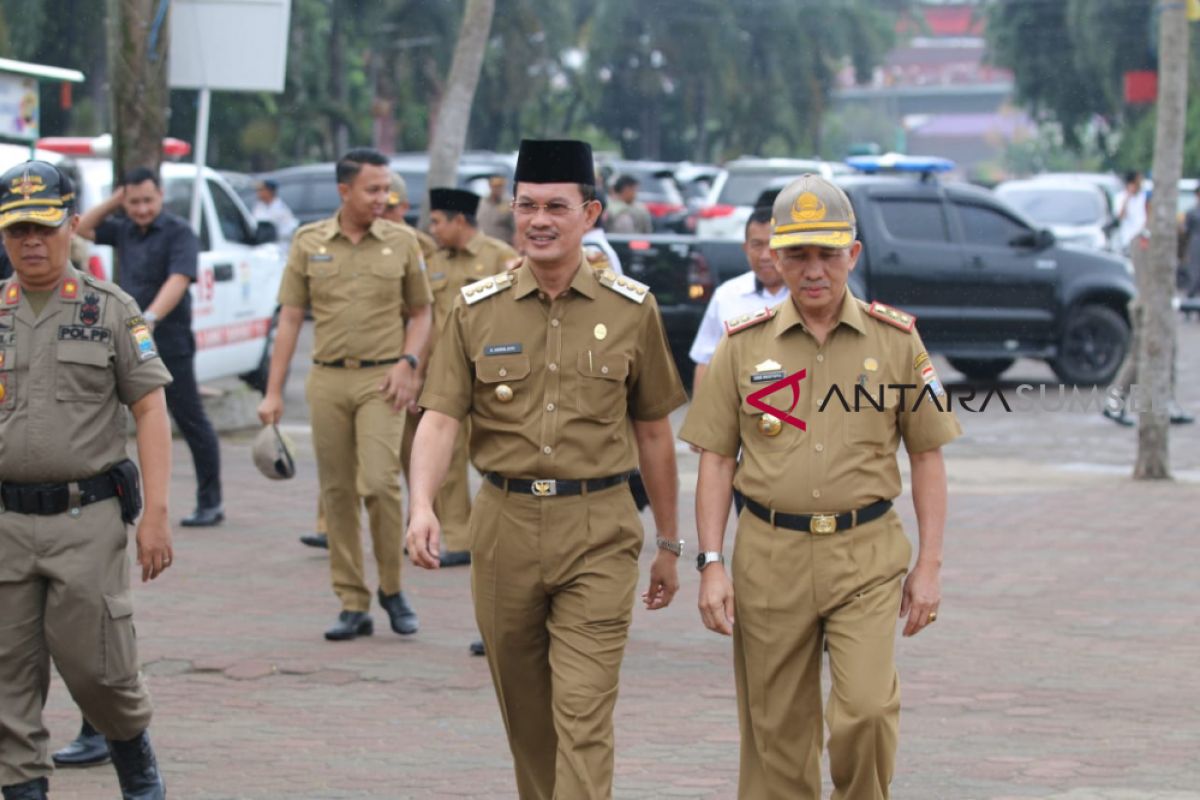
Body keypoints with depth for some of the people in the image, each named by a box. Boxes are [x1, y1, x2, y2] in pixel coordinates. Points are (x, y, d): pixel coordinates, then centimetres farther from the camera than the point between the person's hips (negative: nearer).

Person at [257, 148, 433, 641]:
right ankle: (353, 605, 11)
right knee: (337, 492, 3)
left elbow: (420, 313, 11)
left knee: (380, 482, -15)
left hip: (382, 379, -2)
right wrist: (273, 392, 3)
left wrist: (408, 362, -6)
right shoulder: (308, 243, 5)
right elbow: (290, 318, 6)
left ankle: (392, 588, 5)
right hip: (328, 379, 2)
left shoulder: (401, 243, 4)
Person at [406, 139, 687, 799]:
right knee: (525, 717, 14)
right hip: (505, 527, 2)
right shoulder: (476, 310, 3)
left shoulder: (631, 310, 2)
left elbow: (654, 433, 8)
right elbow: (439, 417, -5)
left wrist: (669, 545, 11)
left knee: (583, 718, -10)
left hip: (598, 534, -2)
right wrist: (422, 507, -23)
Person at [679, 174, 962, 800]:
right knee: (777, 734, 5)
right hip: (770, 557, 1)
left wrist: (929, 565, 1)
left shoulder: (896, 339, 3)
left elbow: (927, 455, 6)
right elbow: (716, 458, 5)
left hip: (867, 557, -1)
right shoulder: (743, 344, 4)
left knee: (867, 709, -15)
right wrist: (711, 565, -3)